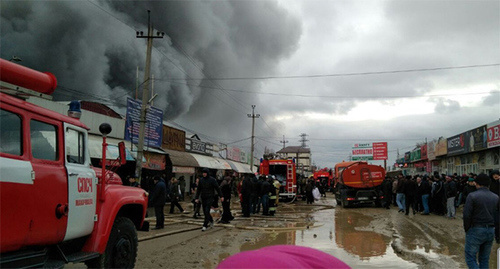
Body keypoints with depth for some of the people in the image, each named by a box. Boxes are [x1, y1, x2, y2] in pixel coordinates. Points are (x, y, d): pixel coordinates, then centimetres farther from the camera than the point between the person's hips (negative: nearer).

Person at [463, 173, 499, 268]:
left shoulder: (472, 196, -10)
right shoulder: (495, 197, 8)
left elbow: (466, 215, -14)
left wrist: (467, 229, -1)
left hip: (476, 230, -6)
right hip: (491, 231, 6)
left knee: (471, 258, -1)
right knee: (484, 259, 15)